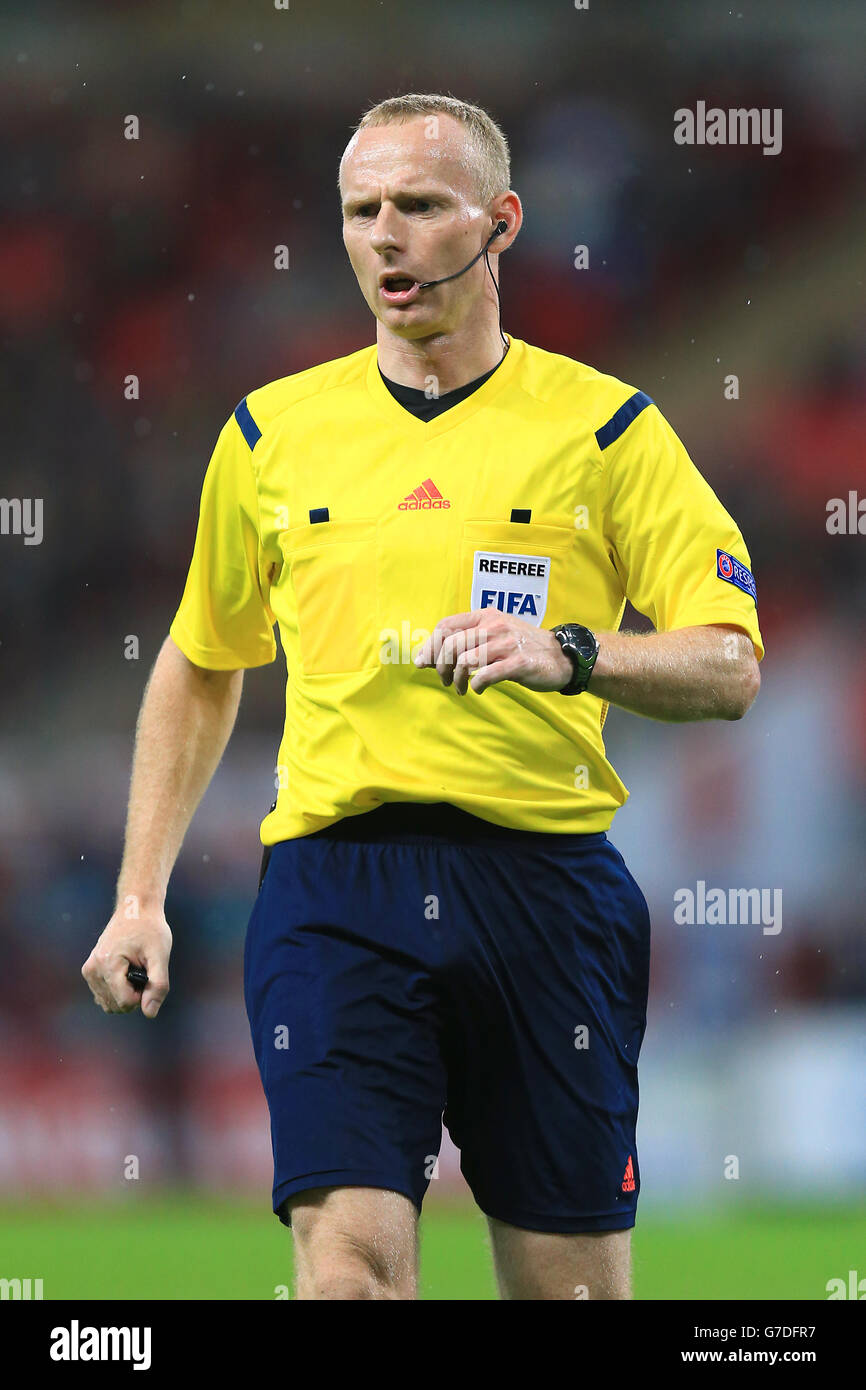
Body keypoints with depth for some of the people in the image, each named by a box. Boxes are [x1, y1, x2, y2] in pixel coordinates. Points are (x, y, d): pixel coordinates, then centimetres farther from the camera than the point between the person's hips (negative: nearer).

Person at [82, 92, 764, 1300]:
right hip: (334, 878, 1)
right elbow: (198, 670, 22)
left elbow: (728, 668, -3)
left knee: (570, 1277, 4)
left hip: (543, 875, -1)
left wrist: (568, 652, -21)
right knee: (348, 1259, -15)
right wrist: (141, 896, 16)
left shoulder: (606, 427, 4)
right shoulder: (272, 432, 11)